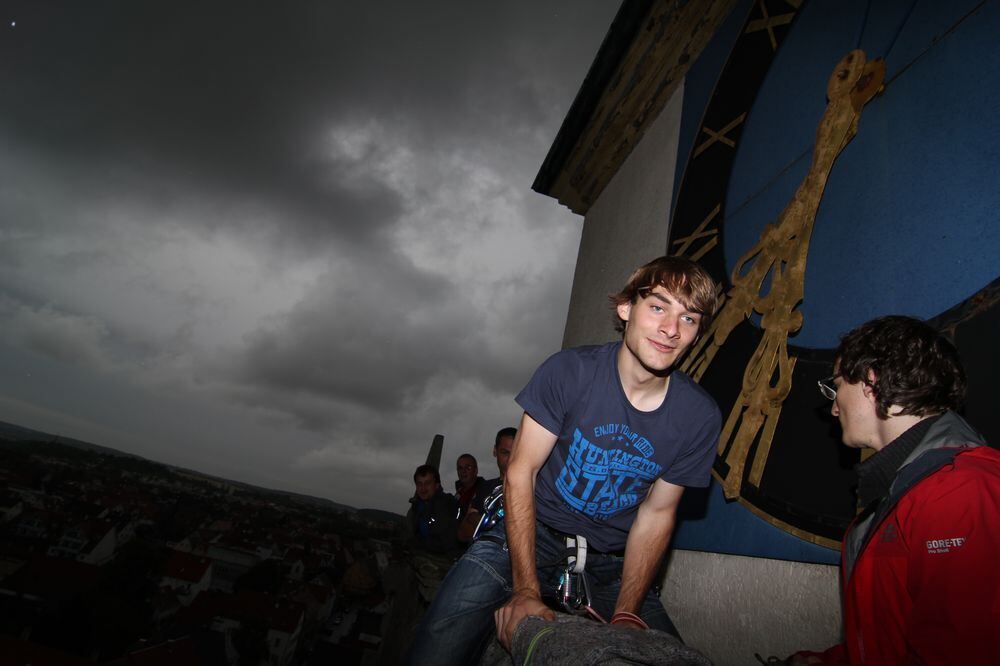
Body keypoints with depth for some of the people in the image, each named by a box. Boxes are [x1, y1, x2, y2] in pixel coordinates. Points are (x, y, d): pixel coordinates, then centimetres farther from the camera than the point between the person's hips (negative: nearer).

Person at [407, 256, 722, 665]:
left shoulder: (701, 418, -9)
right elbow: (521, 472, -14)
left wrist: (625, 615, -7)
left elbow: (656, 514, -1)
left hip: (612, 561, 4)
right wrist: (526, 590, -19)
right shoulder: (570, 371, -17)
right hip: (531, 532, -3)